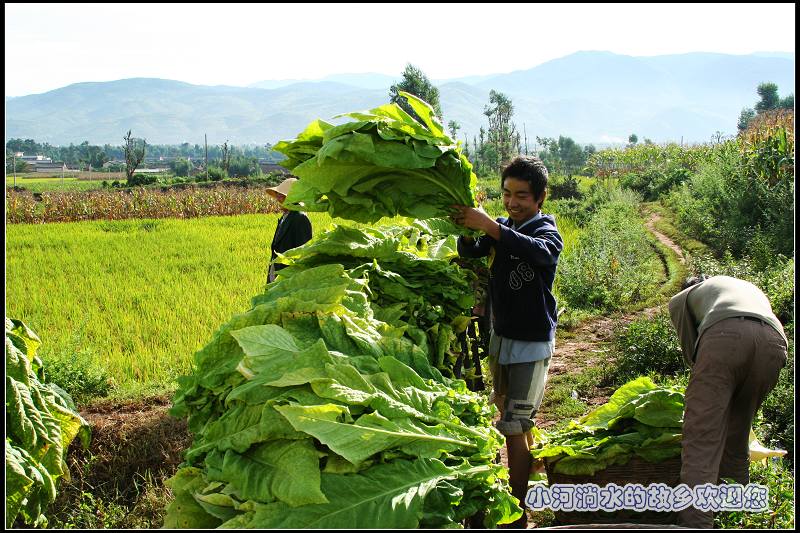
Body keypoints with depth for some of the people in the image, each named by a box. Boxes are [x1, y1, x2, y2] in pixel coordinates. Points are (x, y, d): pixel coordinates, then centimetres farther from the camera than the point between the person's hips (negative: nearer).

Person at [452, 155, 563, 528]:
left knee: (513, 428, -10)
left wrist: (488, 226, -45)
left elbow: (540, 251, -35)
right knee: (516, 421, 20)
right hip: (501, 335, 7)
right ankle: (531, 483, 38)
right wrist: (467, 228, -25)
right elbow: (470, 254, -3)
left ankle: (519, 515, -5)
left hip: (532, 342, -7)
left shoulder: (547, 231, -12)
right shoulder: (502, 228, 8)